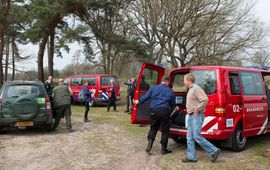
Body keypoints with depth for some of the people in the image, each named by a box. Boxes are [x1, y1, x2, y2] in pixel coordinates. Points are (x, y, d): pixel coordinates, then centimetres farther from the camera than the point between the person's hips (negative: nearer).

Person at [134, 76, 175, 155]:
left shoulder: (153, 88, 6)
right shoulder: (170, 91, 5)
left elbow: (146, 96, 9)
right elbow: (173, 104, 12)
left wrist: (139, 101, 25)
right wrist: (170, 107, 34)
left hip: (154, 110, 2)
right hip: (164, 111, -2)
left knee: (153, 128, 16)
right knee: (165, 130, 9)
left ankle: (149, 145, 5)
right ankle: (164, 149, 15)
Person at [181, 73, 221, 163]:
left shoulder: (196, 88, -13)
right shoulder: (190, 89, 17)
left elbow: (205, 100, -24)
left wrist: (197, 109, -20)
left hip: (197, 116, -10)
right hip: (191, 116, 10)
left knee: (197, 137, -10)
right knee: (190, 138, 8)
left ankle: (214, 151, 3)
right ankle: (191, 157, 14)